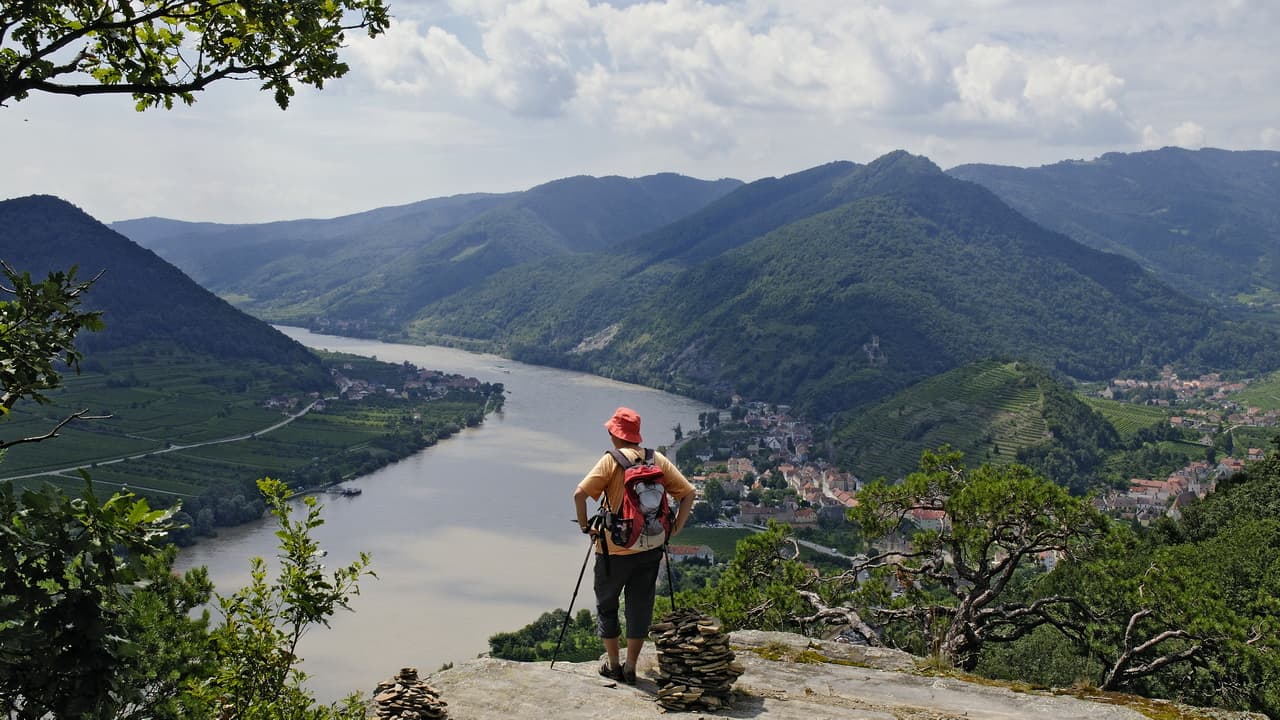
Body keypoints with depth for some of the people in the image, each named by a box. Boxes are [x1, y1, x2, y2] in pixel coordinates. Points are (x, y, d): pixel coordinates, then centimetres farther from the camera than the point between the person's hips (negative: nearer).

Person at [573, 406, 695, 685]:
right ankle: (630, 667, 18)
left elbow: (580, 494, -19)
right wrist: (675, 528, 6)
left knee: (606, 604, 15)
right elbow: (688, 493, 1)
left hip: (614, 549, -3)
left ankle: (613, 665, 21)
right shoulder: (659, 460, 2)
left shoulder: (612, 460, -10)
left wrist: (585, 525, -5)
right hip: (650, 547, 3)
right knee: (640, 606, 13)